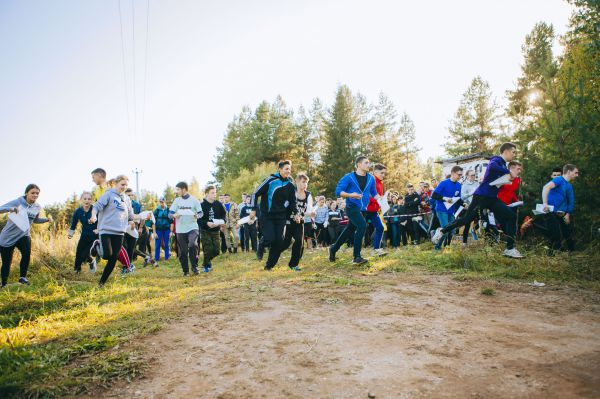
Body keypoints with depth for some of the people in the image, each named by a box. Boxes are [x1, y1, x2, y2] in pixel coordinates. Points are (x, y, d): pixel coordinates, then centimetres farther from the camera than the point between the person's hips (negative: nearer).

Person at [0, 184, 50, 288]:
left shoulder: (37, 207, 1)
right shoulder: (17, 202, -13)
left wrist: (46, 220, 1)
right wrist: (10, 209, -42)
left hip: (23, 235, 3)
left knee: (27, 253, -26)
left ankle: (23, 277, -10)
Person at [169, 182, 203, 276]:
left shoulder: (194, 200, 0)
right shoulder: (177, 201, 6)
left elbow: (201, 212, 4)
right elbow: (170, 214, 3)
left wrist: (197, 216, -19)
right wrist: (174, 215, -19)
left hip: (192, 227, -3)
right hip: (180, 229, 3)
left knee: (193, 245, -24)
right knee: (182, 251, 6)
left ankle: (194, 266, -7)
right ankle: (185, 271, 20)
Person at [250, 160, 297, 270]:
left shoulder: (290, 184, 3)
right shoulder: (271, 180, -11)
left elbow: (292, 201, 15)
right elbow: (255, 193, -5)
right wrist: (254, 209, -8)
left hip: (281, 217, 4)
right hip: (266, 216, -4)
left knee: (279, 241, -1)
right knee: (270, 239, -17)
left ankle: (269, 265, 15)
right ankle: (261, 248, 20)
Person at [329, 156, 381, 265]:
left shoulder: (371, 178, 7)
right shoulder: (349, 177, -8)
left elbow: (374, 193, 16)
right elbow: (338, 191, -9)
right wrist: (350, 195, -25)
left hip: (362, 209, 6)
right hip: (352, 207, -6)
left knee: (350, 230, 15)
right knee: (362, 225, -25)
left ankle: (334, 249, 37)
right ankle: (357, 257, -19)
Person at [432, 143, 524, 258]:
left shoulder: (503, 164, 17)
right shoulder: (496, 160, -9)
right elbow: (491, 166, -35)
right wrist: (509, 173, -29)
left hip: (492, 199, 9)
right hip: (482, 196, -8)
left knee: (511, 216, -3)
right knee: (467, 219, -3)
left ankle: (510, 249, -2)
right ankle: (442, 231, 15)